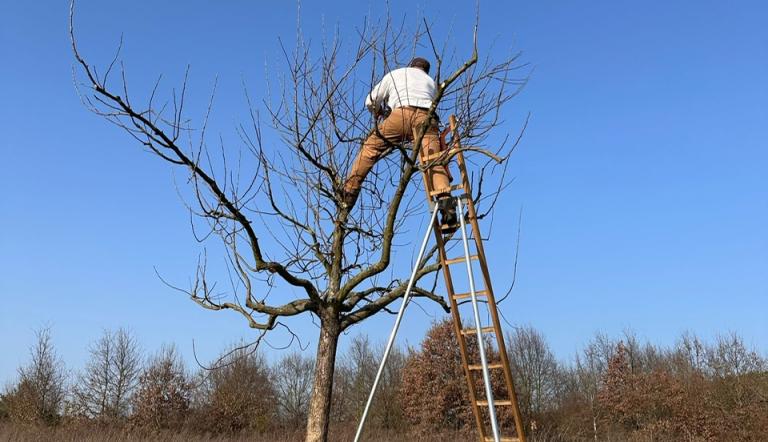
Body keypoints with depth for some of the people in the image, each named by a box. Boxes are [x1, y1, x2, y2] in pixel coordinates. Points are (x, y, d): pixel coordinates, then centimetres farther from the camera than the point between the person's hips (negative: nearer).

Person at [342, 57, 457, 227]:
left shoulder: (395, 74, 33)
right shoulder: (430, 81, 39)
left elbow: (371, 102, 30)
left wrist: (379, 113, 51)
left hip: (402, 114, -2)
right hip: (427, 117, 2)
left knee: (370, 148, 8)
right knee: (435, 160, -7)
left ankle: (350, 191, 0)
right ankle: (445, 199, -29)